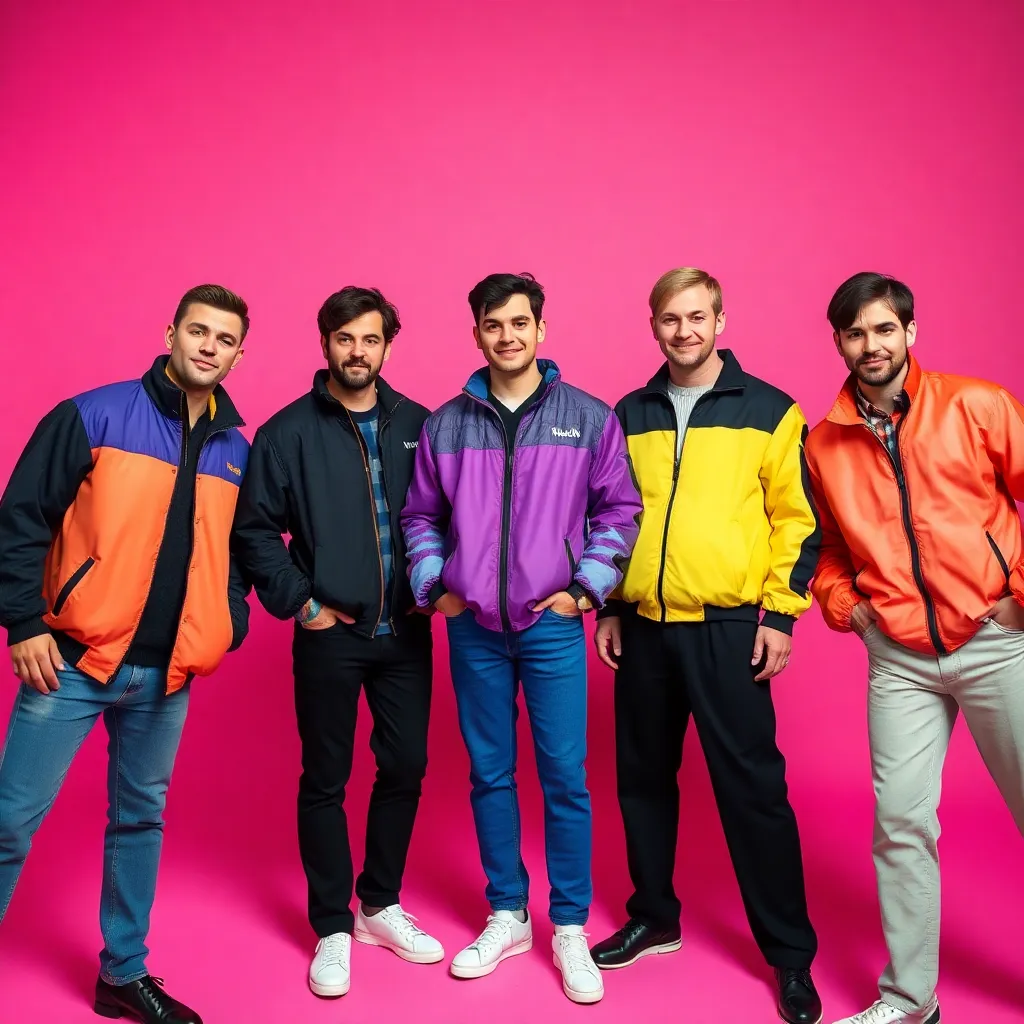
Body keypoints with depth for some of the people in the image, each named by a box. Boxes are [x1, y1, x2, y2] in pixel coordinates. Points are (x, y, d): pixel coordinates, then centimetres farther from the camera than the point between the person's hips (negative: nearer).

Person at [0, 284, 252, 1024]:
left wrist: (228, 626, 3)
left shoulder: (236, 450, 7)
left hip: (167, 674, 4)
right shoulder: (94, 415, -6)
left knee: (141, 818, 15)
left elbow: (239, 548, 15)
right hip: (75, 660, -4)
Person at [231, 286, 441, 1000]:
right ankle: (332, 927, 25)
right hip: (330, 634, -2)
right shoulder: (288, 432, -3)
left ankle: (380, 905, 32)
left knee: (405, 768, 10)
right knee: (326, 779, 8)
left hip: (405, 632, 3)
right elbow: (254, 530, -3)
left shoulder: (416, 425, 4)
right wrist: (299, 603, -7)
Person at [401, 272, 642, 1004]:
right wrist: (433, 586, 2)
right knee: (490, 774, 12)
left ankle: (570, 928, 20)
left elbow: (619, 508, 2)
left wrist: (587, 587, -4)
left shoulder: (588, 417, -1)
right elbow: (421, 515, 11)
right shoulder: (446, 424, 4)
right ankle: (507, 916, 29)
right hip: (473, 628, 2)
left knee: (565, 776, 2)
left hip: (553, 627, -2)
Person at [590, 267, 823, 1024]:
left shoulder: (769, 410, 0)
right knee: (643, 780, 13)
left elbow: (797, 519, -1)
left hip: (728, 627, -4)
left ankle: (791, 953, 18)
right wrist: (608, 606, 10)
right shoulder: (629, 416, 10)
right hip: (644, 627, 4)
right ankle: (654, 919, 32)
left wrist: (780, 612, -7)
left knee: (751, 789, 1)